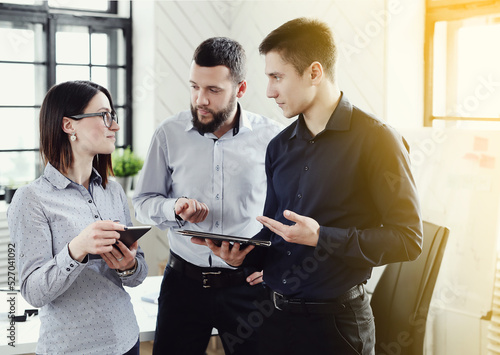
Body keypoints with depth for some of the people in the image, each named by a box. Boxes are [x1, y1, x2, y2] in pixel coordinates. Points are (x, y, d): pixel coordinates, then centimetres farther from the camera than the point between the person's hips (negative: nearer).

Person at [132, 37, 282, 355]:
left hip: (249, 284, -1)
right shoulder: (170, 134, 0)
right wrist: (174, 207, -13)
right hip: (184, 280, 1)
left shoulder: (271, 137, -4)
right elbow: (144, 201, 8)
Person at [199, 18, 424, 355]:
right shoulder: (280, 146, 9)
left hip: (335, 318, -6)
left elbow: (408, 239, -14)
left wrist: (322, 238, -21)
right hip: (274, 311, 6)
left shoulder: (376, 139, -12)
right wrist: (244, 254, -5)